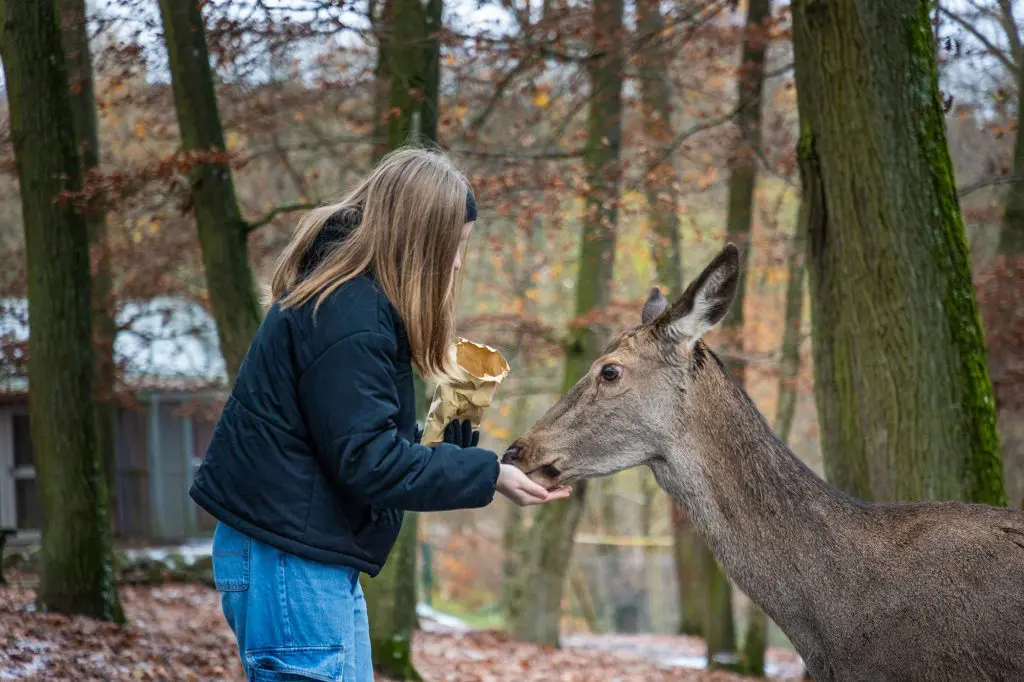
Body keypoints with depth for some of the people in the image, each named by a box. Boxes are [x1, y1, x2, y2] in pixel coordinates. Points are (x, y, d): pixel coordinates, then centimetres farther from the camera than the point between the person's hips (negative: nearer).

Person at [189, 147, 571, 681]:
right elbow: (367, 460, -22)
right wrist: (487, 475, -16)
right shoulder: (349, 315, -19)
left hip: (315, 559, 11)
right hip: (287, 560, -11)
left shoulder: (347, 297, 13)